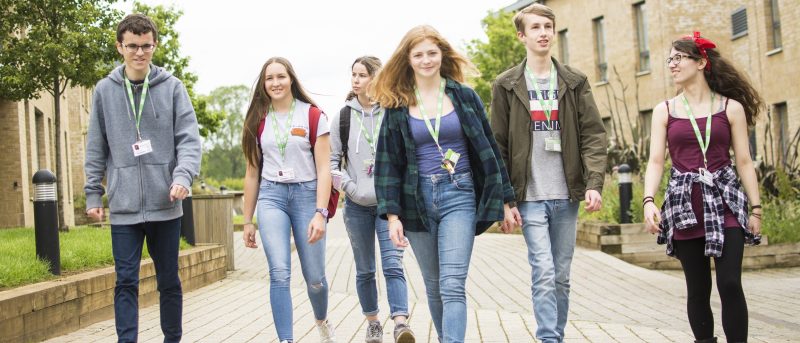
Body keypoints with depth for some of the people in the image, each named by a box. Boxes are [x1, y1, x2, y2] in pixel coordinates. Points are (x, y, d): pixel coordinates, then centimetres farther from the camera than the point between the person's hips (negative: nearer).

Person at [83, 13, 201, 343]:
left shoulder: (172, 87, 1)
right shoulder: (104, 90, 5)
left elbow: (188, 138, -4)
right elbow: (96, 148, 9)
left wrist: (183, 176, -20)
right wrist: (93, 193, 5)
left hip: (165, 204, 0)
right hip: (123, 206, 0)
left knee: (169, 281, 10)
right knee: (126, 282, 1)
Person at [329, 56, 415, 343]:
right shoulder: (342, 117, 5)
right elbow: (332, 160, 8)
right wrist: (349, 187, -5)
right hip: (357, 206, 3)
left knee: (393, 265, -14)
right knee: (365, 270, 10)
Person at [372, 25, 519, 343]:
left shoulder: (464, 97, 4)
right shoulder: (398, 106, 5)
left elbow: (488, 150, 6)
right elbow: (387, 163, 4)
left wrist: (506, 200, 5)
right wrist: (392, 214, -3)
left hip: (459, 196, -2)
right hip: (418, 200, 2)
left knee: (452, 286, -13)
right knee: (434, 286, 10)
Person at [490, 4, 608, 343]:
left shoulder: (575, 81, 8)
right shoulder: (507, 85, 3)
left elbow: (593, 134, 3)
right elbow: (498, 145, 2)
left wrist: (594, 183, -9)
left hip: (566, 196, 2)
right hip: (530, 196, -2)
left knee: (561, 276, 9)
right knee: (544, 273, -12)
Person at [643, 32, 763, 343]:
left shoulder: (731, 107, 4)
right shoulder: (664, 111, 7)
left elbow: (744, 162, 4)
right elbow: (655, 161, 1)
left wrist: (756, 208, 0)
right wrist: (649, 201, -14)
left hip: (725, 201, -1)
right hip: (684, 206, 1)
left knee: (730, 284, -11)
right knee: (698, 289, 5)